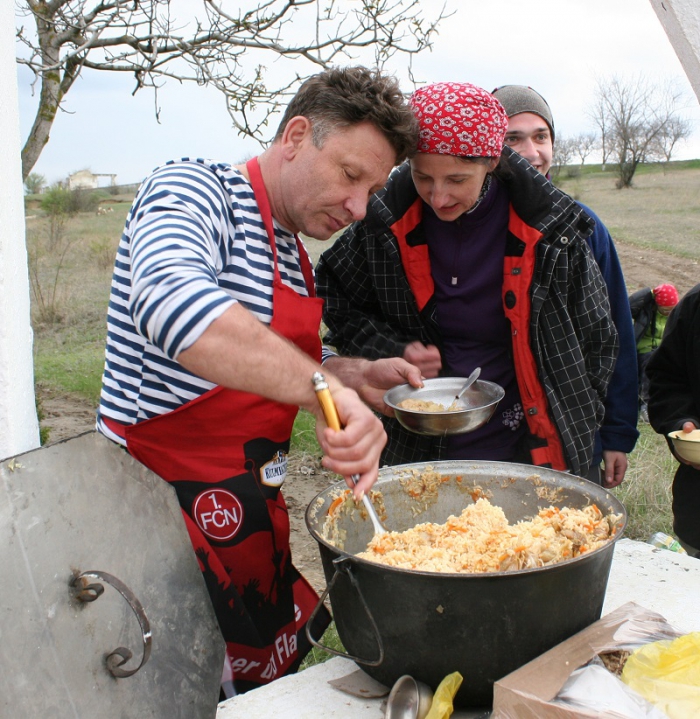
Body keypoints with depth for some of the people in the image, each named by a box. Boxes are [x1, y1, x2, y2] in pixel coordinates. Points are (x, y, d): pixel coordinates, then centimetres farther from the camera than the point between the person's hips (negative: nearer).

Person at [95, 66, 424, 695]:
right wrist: (323, 387, -44)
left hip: (250, 504, 8)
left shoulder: (293, 253, 11)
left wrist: (358, 376, 6)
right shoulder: (193, 190, -15)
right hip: (170, 506, -8)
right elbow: (168, 302, -38)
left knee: (274, 669, 18)